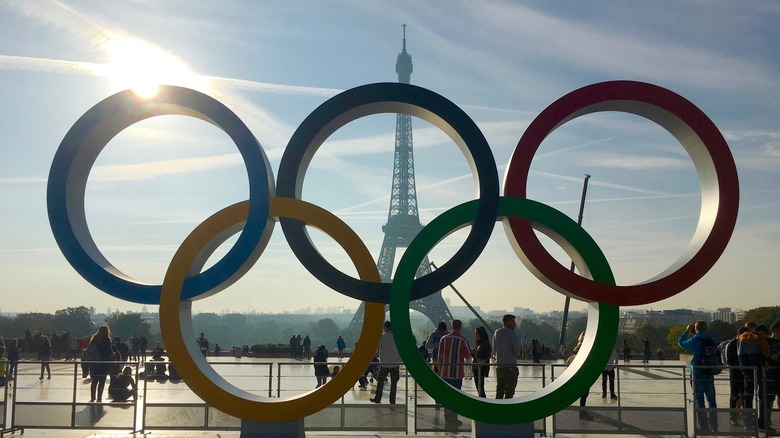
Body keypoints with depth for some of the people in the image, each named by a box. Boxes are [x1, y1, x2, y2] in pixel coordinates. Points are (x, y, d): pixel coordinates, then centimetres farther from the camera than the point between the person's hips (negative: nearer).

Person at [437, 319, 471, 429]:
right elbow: (468, 356, -5)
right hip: (457, 374, -4)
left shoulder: (443, 339, 4)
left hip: (445, 373, 4)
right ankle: (451, 421, 1)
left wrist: (439, 369, 18)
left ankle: (450, 420, 19)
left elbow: (439, 356, 8)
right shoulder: (462, 340, -9)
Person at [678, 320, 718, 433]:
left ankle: (703, 427, -1)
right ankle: (714, 426, 17)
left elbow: (680, 342, 5)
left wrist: (687, 331, 14)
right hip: (709, 373, 4)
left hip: (697, 374, -4)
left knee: (699, 400, 1)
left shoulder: (694, 341, -11)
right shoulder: (711, 340, 0)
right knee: (711, 400, 12)